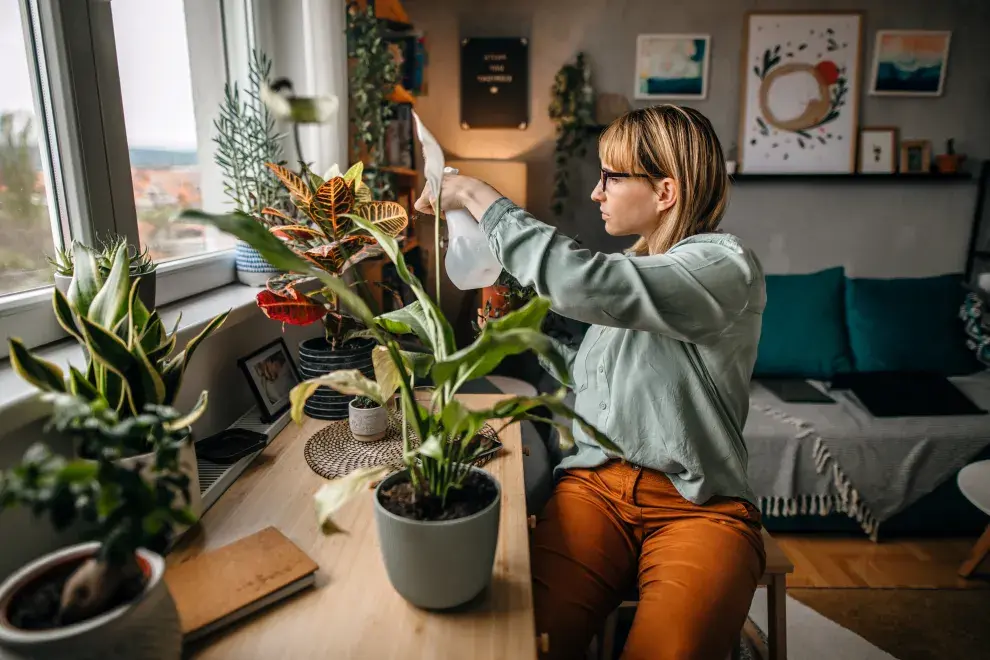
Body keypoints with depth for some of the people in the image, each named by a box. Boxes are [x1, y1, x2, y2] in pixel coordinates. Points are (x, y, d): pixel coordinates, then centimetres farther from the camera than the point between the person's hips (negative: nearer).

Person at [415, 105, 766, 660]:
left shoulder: (727, 266, -9)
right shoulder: (627, 269, 16)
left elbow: (581, 284, -26)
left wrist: (478, 195, -15)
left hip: (698, 504, -4)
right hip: (596, 483, 4)